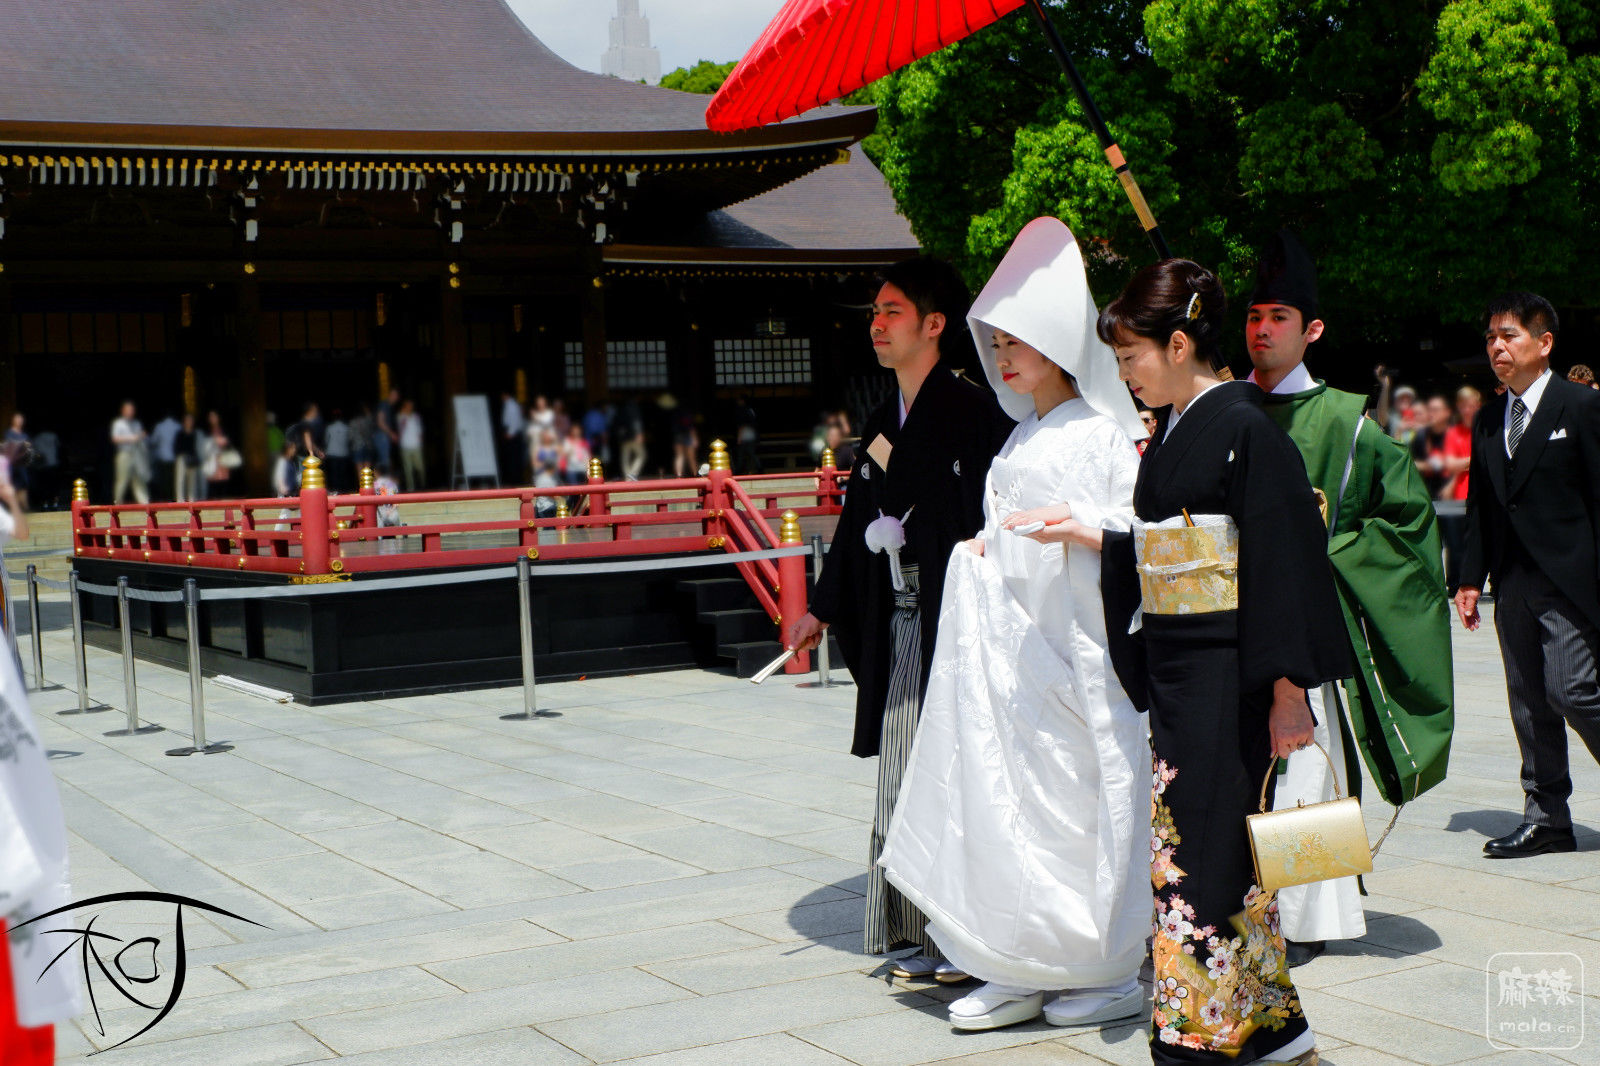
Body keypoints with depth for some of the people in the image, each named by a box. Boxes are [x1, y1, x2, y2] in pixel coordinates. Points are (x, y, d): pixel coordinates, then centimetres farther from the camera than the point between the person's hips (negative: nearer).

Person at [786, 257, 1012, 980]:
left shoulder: (974, 414, -9)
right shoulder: (883, 425, 16)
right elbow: (858, 525, 20)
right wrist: (824, 610, 21)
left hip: (956, 619, -8)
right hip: (899, 628, 8)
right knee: (906, 775, 9)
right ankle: (925, 933, 18)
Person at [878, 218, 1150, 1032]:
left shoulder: (1099, 434, -7)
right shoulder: (1021, 437, 17)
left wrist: (1078, 531, -26)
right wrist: (982, 549, 10)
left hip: (1077, 644, -8)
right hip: (1012, 641, 8)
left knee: (1082, 797, -3)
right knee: (1008, 798, 6)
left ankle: (1113, 972, 9)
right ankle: (1019, 971, 13)